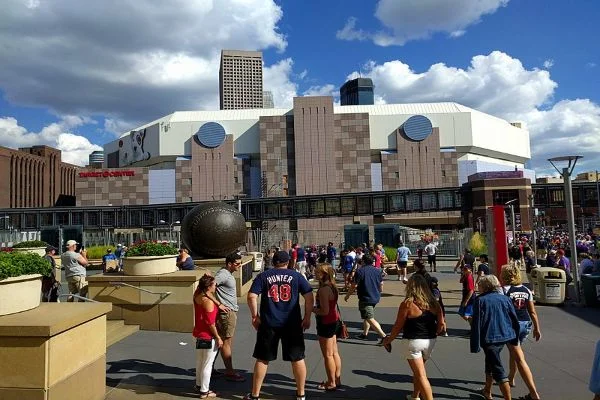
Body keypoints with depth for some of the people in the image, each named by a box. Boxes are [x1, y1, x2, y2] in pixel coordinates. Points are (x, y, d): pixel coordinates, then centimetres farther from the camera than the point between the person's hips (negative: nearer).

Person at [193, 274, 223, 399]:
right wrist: (218, 338, -14)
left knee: (200, 362, 21)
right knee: (207, 365, 3)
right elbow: (210, 323, -22)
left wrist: (206, 278, 5)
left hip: (199, 335, 9)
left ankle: (199, 385, 35)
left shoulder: (197, 296, 0)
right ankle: (204, 391, 12)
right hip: (209, 337, -9)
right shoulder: (208, 301, -23)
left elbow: (200, 286, 22)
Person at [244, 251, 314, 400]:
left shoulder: (263, 276, 3)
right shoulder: (296, 276, 4)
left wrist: (255, 316, 2)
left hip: (268, 324, 0)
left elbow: (251, 297, -6)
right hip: (292, 324, 0)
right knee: (297, 358, 12)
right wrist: (307, 317, 5)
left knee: (262, 359, 11)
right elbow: (309, 297, -1)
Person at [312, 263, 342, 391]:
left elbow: (324, 311, -25)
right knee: (334, 353, 18)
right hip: (333, 321, 9)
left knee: (328, 355, 4)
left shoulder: (323, 289, -23)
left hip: (326, 323, -9)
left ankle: (331, 383, 16)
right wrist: (316, 308, 6)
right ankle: (337, 379, 29)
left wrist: (312, 309, -10)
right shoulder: (331, 286, 5)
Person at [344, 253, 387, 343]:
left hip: (365, 298, -8)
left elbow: (354, 286, -11)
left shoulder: (360, 271, -12)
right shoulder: (377, 271, 7)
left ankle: (383, 336, -16)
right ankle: (365, 334, 30)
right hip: (375, 298, 8)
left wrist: (347, 295, 2)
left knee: (370, 319, -7)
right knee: (367, 316, 23)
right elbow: (381, 285, 13)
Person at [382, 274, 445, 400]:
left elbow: (398, 326, -11)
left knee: (421, 375, 1)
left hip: (413, 342, -6)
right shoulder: (434, 303, -1)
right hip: (430, 342, 6)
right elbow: (441, 324, -1)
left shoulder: (407, 304, -16)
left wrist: (388, 340, 3)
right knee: (417, 371, 25)